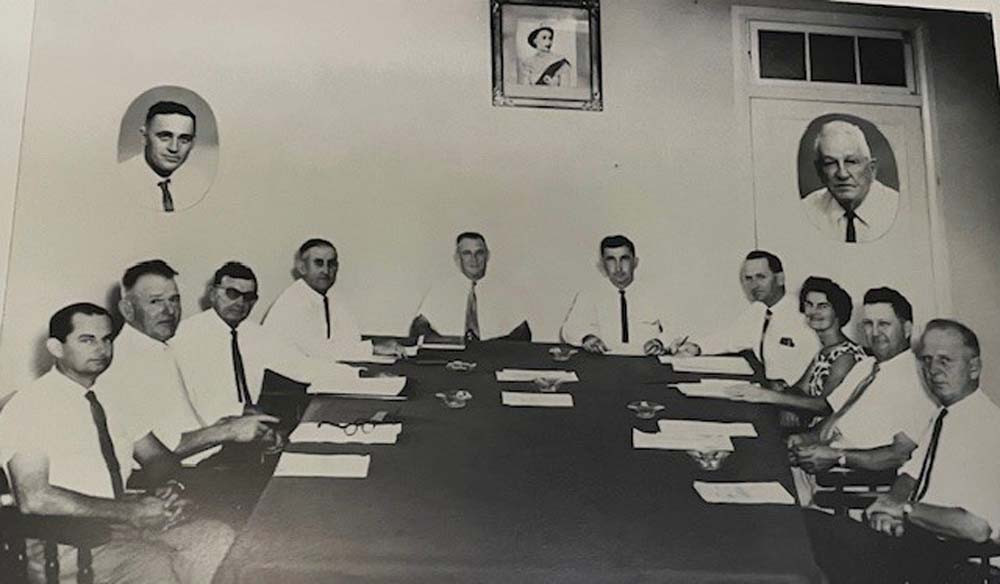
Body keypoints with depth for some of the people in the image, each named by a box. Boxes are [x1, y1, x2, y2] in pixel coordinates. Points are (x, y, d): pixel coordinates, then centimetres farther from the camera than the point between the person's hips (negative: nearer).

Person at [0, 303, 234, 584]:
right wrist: (130, 511, -20)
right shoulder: (27, 407, -8)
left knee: (222, 540, -15)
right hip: (67, 543, -6)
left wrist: (172, 492, -7)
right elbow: (34, 498, -18)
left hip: (126, 519, 7)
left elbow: (157, 457, 18)